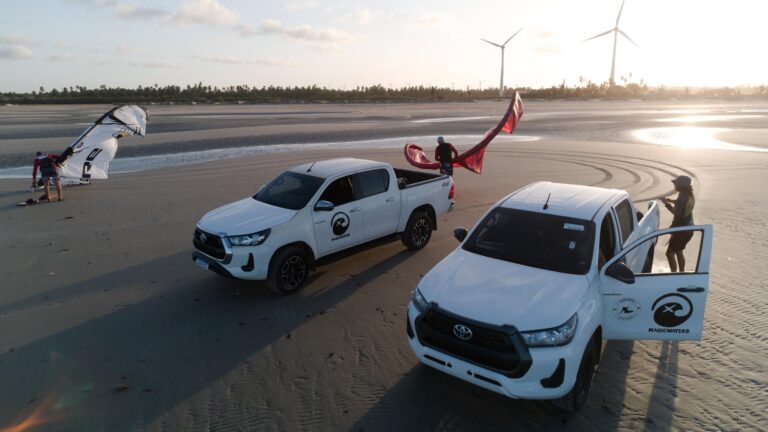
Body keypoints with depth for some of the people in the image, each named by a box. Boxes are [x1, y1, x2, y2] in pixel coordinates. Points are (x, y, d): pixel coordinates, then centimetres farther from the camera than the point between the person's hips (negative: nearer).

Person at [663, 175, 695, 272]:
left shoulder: (682, 197, -24)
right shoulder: (690, 195, 4)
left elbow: (678, 214, -29)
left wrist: (667, 204, -24)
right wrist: (672, 201, 14)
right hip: (689, 229, 10)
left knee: (670, 253, -2)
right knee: (679, 252, 22)